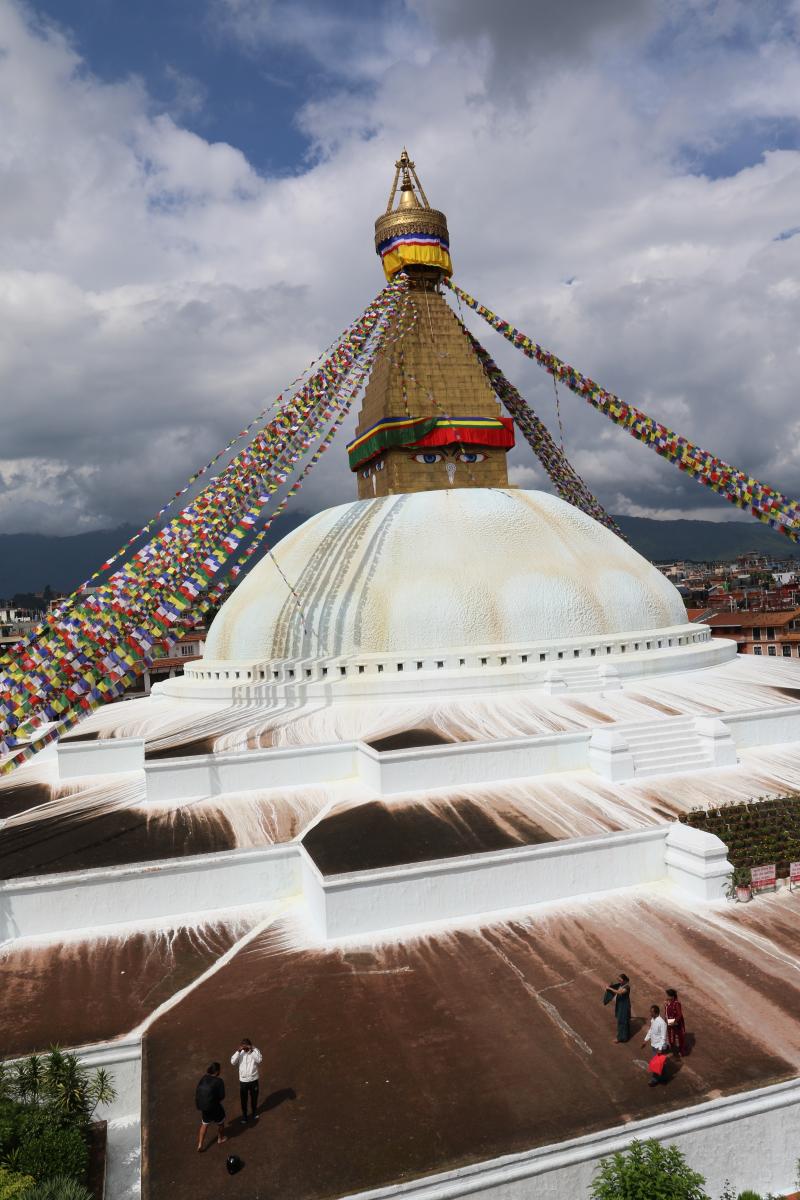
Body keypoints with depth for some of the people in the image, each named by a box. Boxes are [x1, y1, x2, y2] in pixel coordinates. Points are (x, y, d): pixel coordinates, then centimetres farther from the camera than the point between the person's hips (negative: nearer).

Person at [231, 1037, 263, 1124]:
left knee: (254, 1098, 20)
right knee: (243, 1099, 14)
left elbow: (258, 1060, -31)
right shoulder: (239, 1052, -10)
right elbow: (233, 1062, -22)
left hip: (253, 1080, 0)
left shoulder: (255, 1051, -15)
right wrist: (238, 1051, -30)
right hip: (243, 1080, 0)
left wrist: (252, 1050, -35)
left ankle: (255, 1112, 45)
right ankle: (244, 1115, 37)